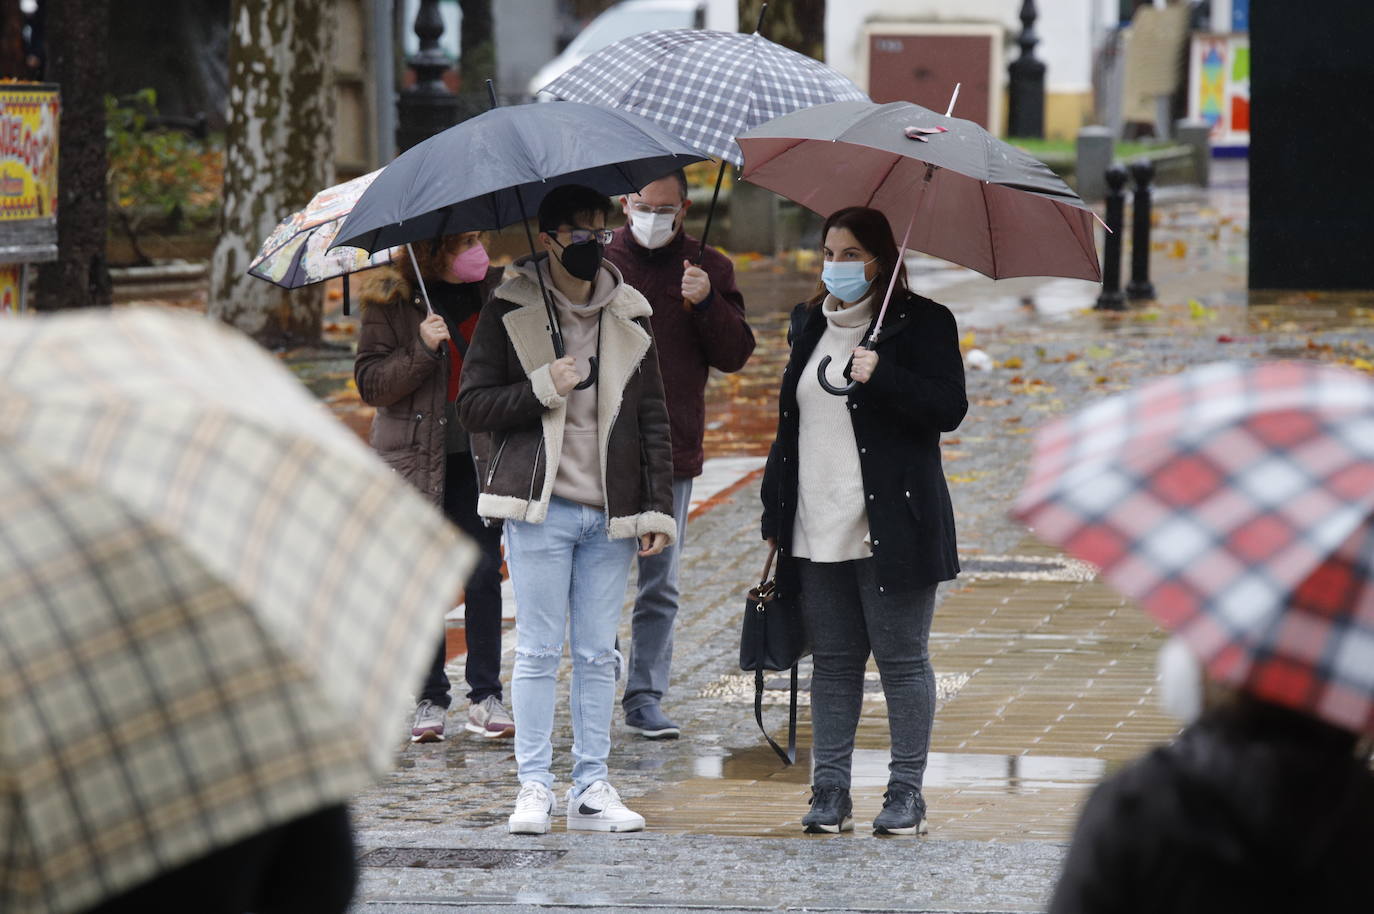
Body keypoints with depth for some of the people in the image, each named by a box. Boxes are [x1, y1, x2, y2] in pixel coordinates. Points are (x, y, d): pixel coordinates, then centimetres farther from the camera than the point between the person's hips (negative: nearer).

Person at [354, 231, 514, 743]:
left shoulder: (494, 285, 7)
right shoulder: (390, 301, -2)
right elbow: (369, 383, -7)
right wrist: (421, 350, -20)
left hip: (480, 456, 2)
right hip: (416, 457, -2)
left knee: (484, 574, -2)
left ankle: (485, 697, 5)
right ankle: (429, 701, 8)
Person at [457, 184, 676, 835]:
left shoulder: (629, 318, 11)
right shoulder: (510, 313, 0)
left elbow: (653, 419, 12)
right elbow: (472, 406, -1)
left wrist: (657, 509, 6)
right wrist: (543, 388, -15)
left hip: (609, 513, 3)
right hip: (540, 508, -3)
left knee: (599, 653, 5)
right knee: (539, 651, -3)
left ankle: (592, 787, 10)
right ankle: (534, 787, 3)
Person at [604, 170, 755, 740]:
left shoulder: (708, 269, 7)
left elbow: (735, 355, 2)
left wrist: (706, 303, -14)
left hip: (673, 453, 1)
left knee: (659, 586, 5)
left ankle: (645, 697, 11)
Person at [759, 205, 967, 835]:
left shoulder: (921, 322, -2)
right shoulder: (809, 324, 16)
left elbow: (949, 409, -11)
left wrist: (882, 377, -24)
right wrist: (775, 514, 17)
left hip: (890, 525, -5)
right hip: (817, 531, 5)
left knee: (901, 659, 0)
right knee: (833, 660, 8)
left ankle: (906, 792, 5)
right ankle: (829, 789, 11)